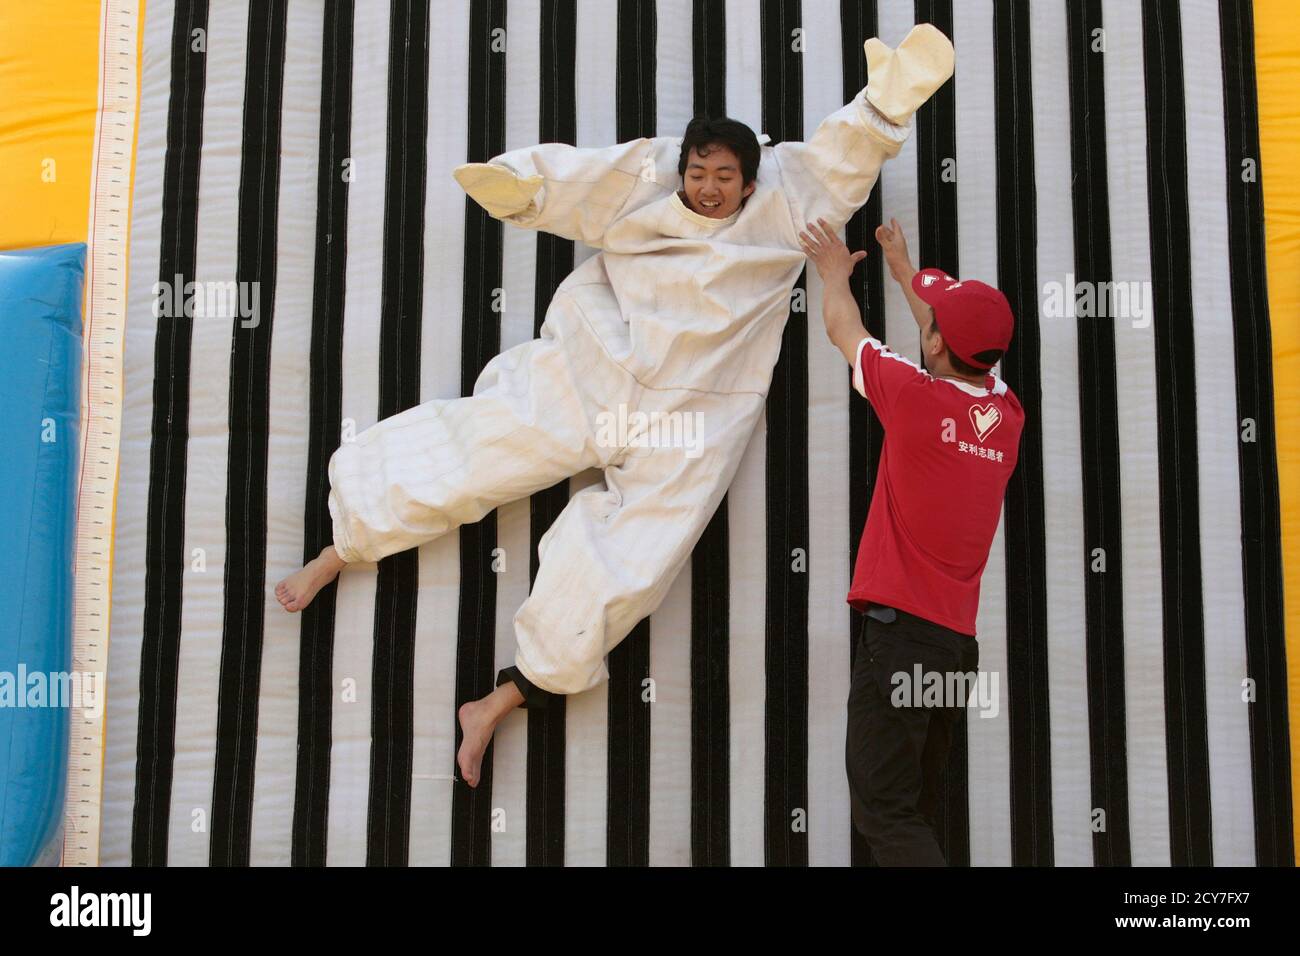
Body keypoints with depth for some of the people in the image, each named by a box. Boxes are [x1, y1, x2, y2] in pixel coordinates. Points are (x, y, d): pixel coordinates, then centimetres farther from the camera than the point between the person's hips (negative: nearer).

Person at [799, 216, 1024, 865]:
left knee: (884, 811, -8)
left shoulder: (917, 395, -10)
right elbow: (962, 345, 29)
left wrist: (835, 273, 30)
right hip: (960, 636, 7)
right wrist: (903, 270, 43)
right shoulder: (1006, 414, 8)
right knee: (914, 809, 13)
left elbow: (842, 329, 9)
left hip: (901, 623, -7)